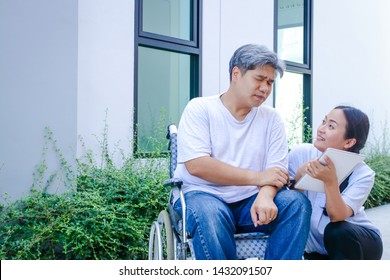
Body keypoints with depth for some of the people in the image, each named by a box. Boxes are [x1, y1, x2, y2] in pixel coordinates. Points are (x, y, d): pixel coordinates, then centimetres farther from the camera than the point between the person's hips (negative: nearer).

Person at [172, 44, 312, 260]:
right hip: (203, 195, -3)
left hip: (250, 200, 4)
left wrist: (265, 195, -25)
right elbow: (196, 165, -15)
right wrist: (257, 177, -16)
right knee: (210, 213, -36)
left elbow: (276, 170, 0)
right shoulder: (200, 109, -2)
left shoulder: (271, 118, 9)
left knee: (297, 203, -21)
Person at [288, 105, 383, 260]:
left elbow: (338, 216, -32)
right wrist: (300, 176, -31)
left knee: (337, 231, -35)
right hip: (317, 246, 3)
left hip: (357, 243, -3)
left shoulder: (362, 174, -20)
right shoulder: (300, 154, -14)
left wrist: (330, 181, -47)